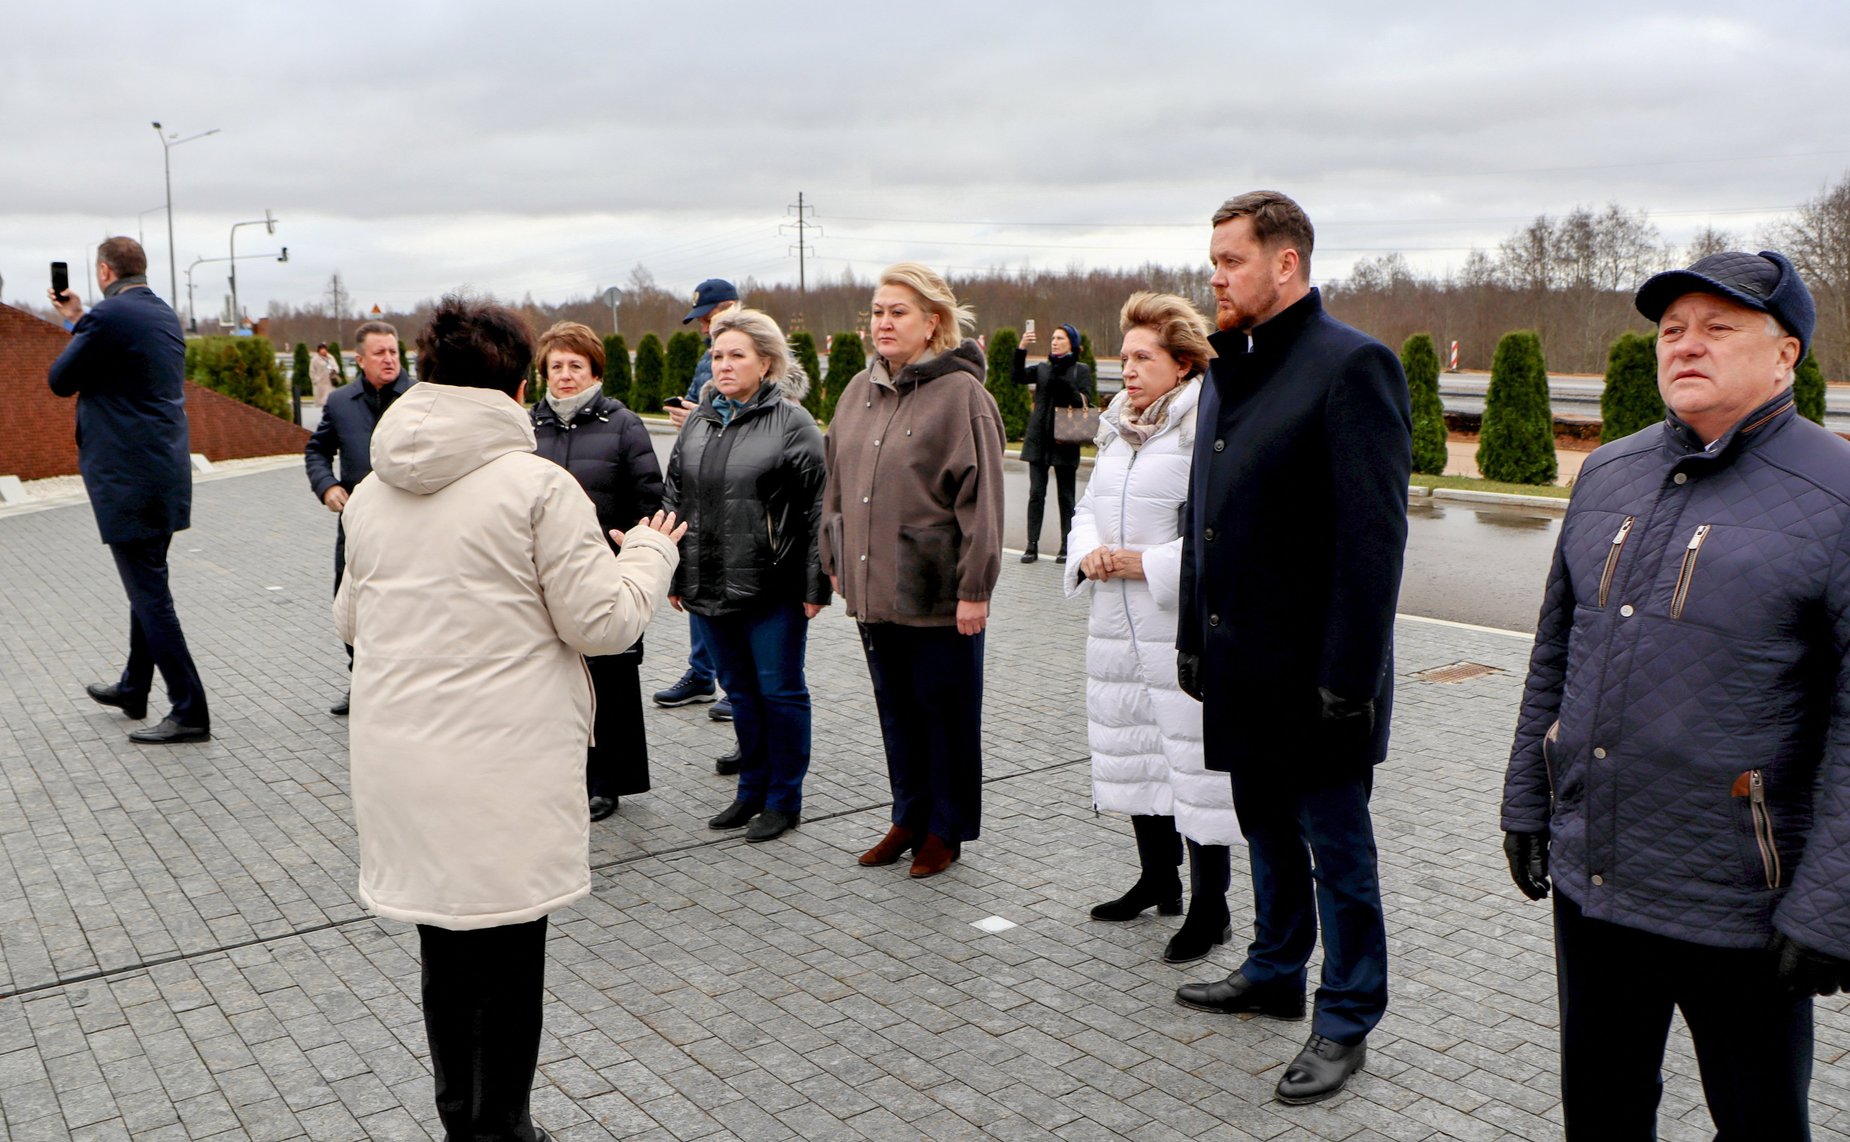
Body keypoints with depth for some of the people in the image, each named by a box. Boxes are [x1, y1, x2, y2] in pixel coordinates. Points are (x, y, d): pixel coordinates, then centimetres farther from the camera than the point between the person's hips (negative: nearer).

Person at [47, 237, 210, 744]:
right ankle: (133, 689, 35)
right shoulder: (165, 315, 11)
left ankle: (189, 711, -4)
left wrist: (76, 326, 8)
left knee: (150, 594, -5)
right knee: (147, 585, 20)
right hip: (167, 473, 9)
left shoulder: (108, 316, -15)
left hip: (128, 480, -9)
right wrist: (80, 321, 25)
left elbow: (61, 381, -5)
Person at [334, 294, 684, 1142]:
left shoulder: (372, 492, 6)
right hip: (504, 768, -6)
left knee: (444, 948, 19)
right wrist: (650, 554, 6)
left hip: (402, 761, 6)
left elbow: (350, 621, 17)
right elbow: (602, 623, -11)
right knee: (508, 954, 8)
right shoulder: (536, 485, -13)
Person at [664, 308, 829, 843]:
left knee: (780, 691, 5)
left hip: (773, 590, -6)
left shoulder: (792, 423, -6)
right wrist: (673, 575, 13)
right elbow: (675, 500, 16)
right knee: (739, 691, 16)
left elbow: (818, 506, -9)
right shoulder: (698, 422, 12)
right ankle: (751, 789, 29)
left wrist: (816, 583, -13)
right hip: (708, 588, 6)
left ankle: (784, 799, 17)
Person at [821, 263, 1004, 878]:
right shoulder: (860, 390, 10)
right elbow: (837, 482, 17)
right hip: (871, 588, 7)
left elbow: (981, 497, -14)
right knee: (896, 707, 17)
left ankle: (947, 827, 23)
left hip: (937, 594, -6)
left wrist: (974, 587, -16)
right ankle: (909, 817, 32)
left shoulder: (961, 393, -11)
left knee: (946, 710, 8)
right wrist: (835, 561, 14)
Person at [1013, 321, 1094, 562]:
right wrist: (1022, 348, -16)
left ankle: (1066, 547, 10)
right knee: (1036, 493, 0)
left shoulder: (1081, 371, 4)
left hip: (1064, 441, -3)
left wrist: (1067, 388, -21)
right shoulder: (1043, 369, 12)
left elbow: (1086, 401, -5)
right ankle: (1032, 545, 3)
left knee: (1066, 495, 4)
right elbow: (1017, 376, -4)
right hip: (1038, 440, 3)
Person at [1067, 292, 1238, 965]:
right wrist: (1089, 551, -4)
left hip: (1187, 629, -8)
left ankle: (1209, 909, 14)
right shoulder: (1119, 428, 13)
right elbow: (1090, 506, 18)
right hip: (1118, 625, 8)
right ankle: (1157, 880, 36)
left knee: (1195, 762, -1)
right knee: (1135, 751, 18)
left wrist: (1152, 564, -21)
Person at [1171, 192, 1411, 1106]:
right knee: (1268, 832, 22)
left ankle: (1347, 1022, 21)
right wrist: (1193, 637, 14)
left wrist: (1348, 675, -20)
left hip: (1313, 671, -8)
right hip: (1243, 667, 8)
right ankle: (1275, 972, 39)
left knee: (1336, 844, 7)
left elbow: (1373, 535, -19)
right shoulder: (1227, 370, 12)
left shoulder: (1352, 366, -14)